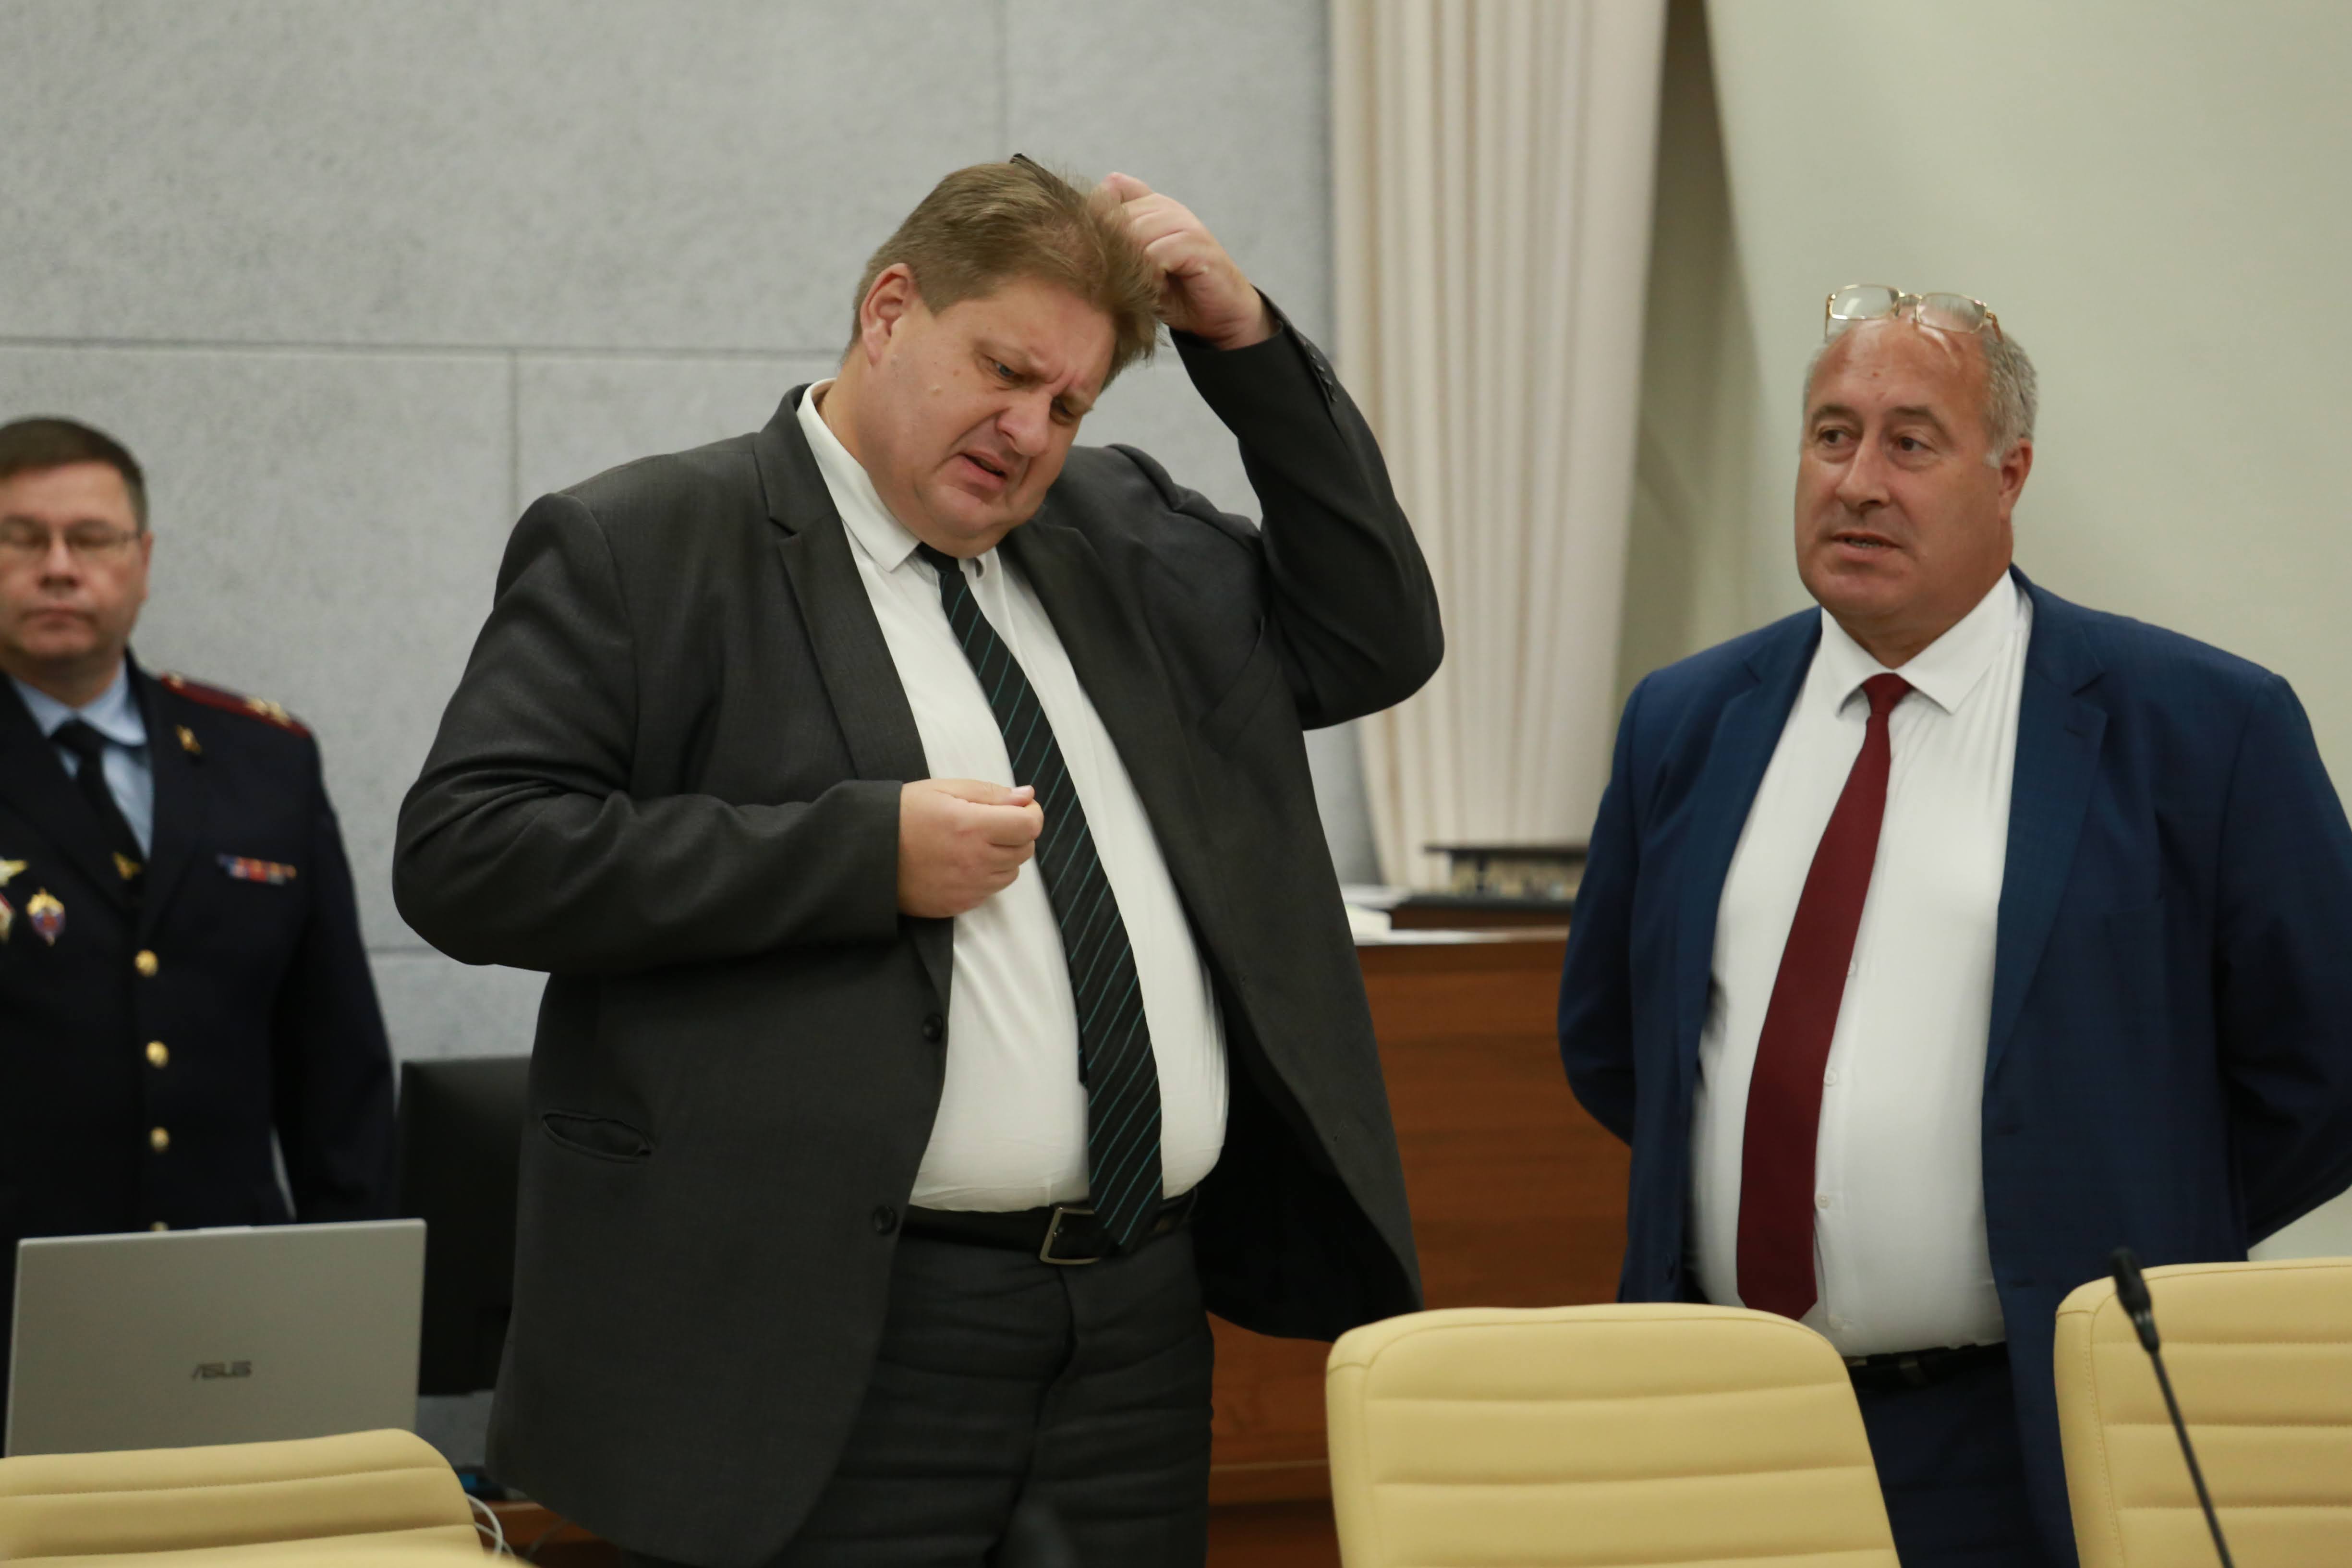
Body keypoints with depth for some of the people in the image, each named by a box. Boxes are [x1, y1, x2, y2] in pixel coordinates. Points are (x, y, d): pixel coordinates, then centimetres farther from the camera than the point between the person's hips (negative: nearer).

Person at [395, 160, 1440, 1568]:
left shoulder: (1121, 532, 17)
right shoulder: (643, 550, -3)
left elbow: (1376, 640, 16)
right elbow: (464, 857, -12)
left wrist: (1248, 343, 7)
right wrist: (865, 851, -17)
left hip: (1142, 1324, 6)